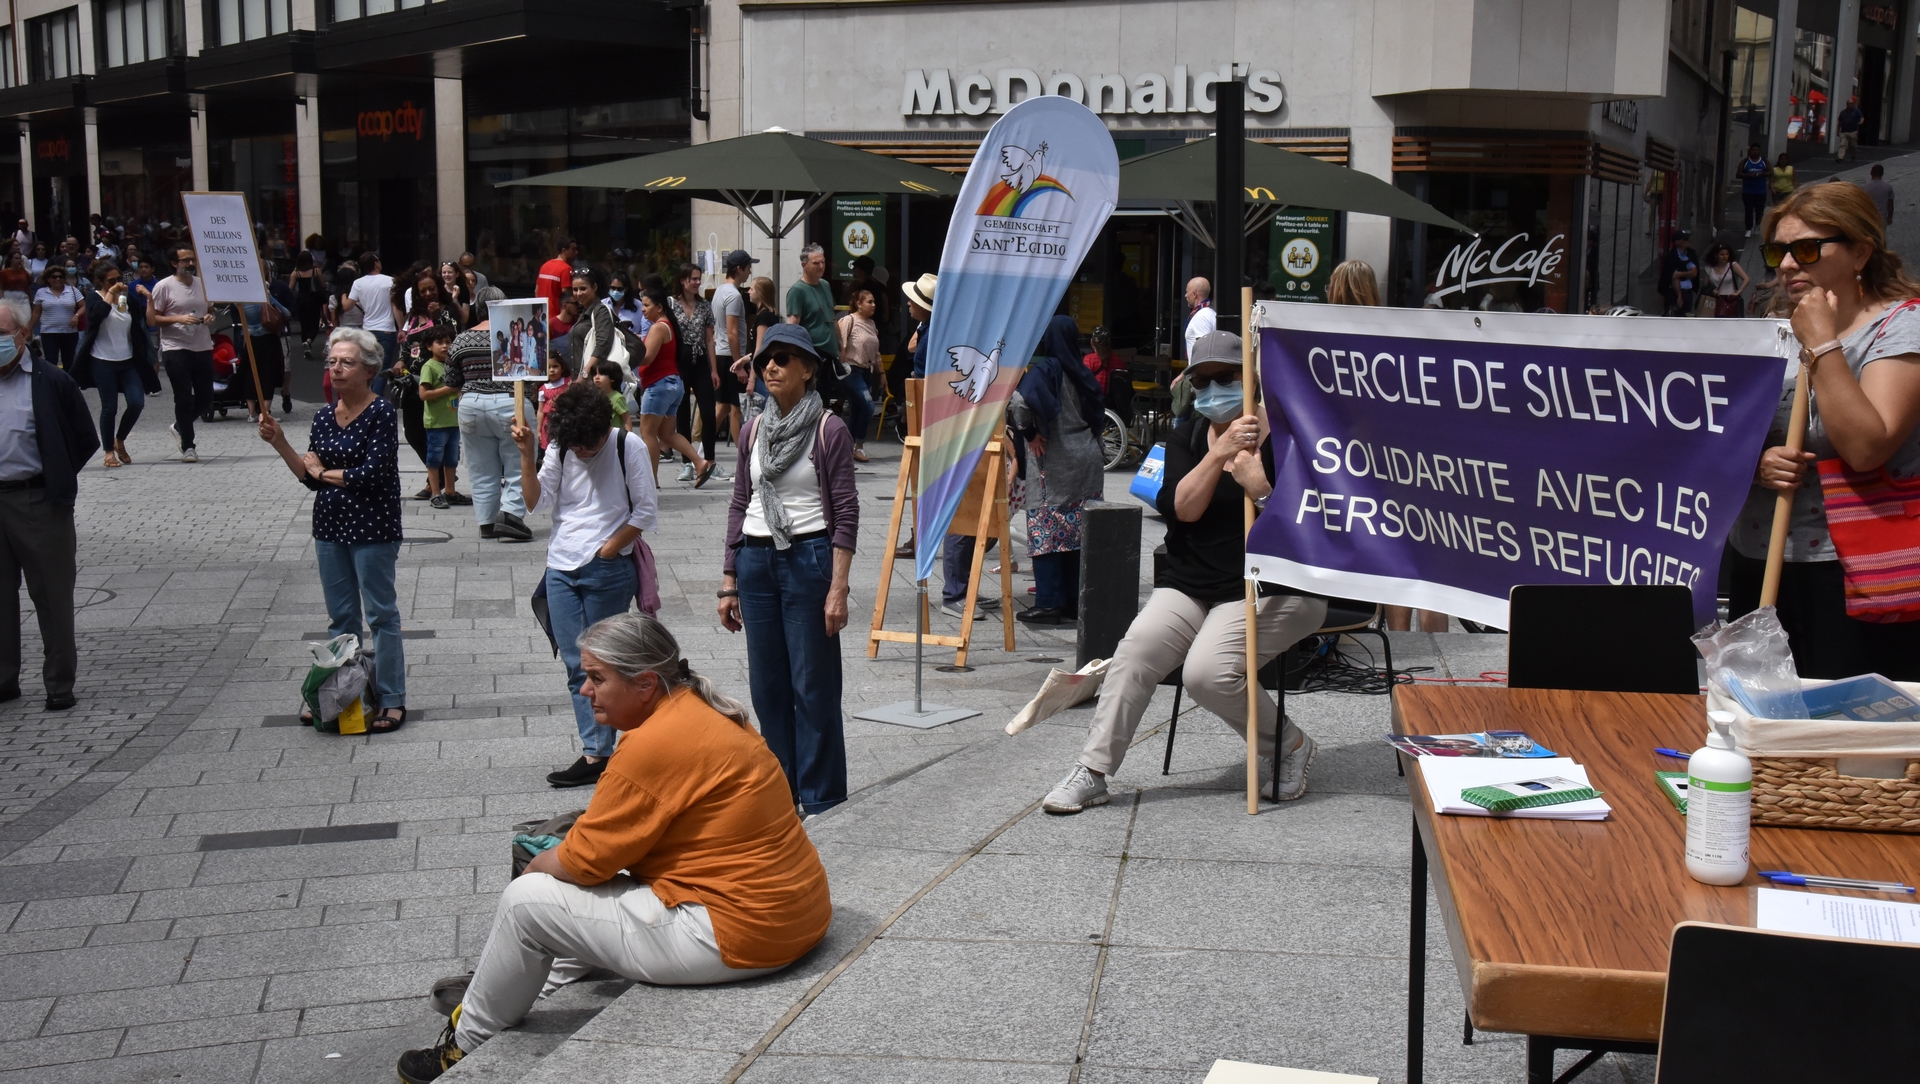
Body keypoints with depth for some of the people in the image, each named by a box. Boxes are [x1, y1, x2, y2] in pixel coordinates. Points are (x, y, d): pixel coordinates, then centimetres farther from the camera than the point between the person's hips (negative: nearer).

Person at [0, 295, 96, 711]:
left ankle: (60, 683, 14)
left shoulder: (51, 381, -5)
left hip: (36, 502, -4)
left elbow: (85, 439, -1)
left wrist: (54, 481, -2)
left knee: (52, 597, 4)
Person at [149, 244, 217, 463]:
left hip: (203, 348, 5)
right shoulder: (164, 286, -5)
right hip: (176, 349, -5)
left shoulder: (203, 284, 11)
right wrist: (179, 319, -18)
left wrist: (210, 317, 2)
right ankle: (187, 447, 5)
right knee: (184, 399, -4)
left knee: (205, 398, 9)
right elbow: (151, 317, -5)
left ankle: (179, 426, 35)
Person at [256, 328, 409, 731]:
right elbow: (310, 477, 7)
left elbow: (373, 474, -20)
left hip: (372, 530, -7)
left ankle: (391, 701, 6)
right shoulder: (324, 417, 9)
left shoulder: (381, 413, -12)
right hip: (330, 527, 7)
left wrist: (326, 473, -7)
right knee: (340, 617, 13)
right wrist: (279, 442, -3)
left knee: (380, 614, 0)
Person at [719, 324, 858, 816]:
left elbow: (846, 514, -8)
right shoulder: (753, 430, 10)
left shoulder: (829, 431, -6)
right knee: (767, 684, 9)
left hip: (809, 558, -5)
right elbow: (739, 505, 14)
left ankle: (820, 796, 10)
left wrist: (838, 588, -14)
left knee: (813, 683, 0)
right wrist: (729, 581, 11)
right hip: (756, 560, 5)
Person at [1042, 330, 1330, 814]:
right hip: (1191, 584, 5)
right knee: (1137, 650, -20)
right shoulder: (1188, 437, 10)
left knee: (1207, 671, -26)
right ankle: (1092, 772, -13)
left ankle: (1289, 745, 0)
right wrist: (1219, 453, -21)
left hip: (1274, 590, -4)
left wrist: (1258, 486, -24)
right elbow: (1179, 508, -8)